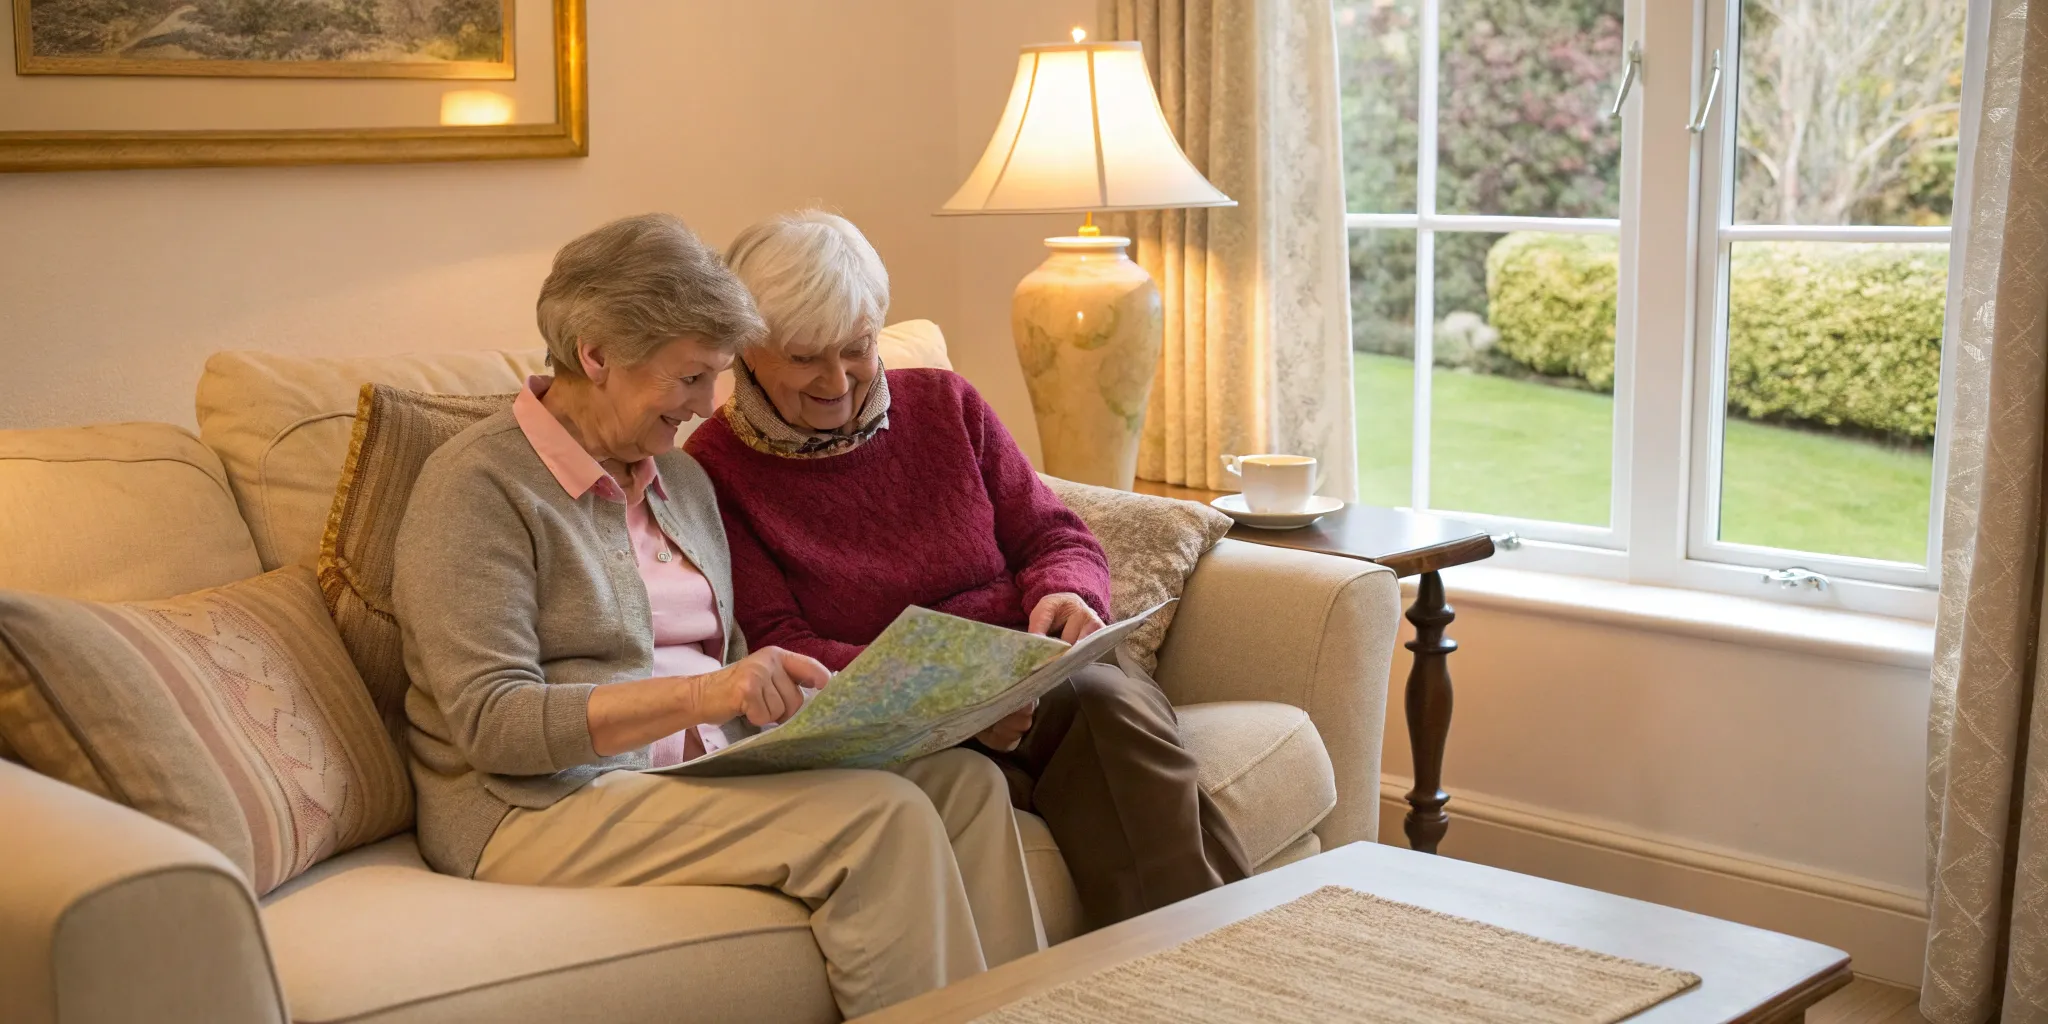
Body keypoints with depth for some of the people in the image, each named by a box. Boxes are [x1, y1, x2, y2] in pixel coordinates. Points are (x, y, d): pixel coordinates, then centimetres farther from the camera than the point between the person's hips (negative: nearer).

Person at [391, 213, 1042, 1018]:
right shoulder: (480, 484, -9)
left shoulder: (681, 478, 17)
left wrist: (815, 692, -3)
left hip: (702, 769, 8)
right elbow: (490, 723, -17)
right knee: (880, 817, -26)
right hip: (543, 805, -8)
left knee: (962, 778, -13)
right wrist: (696, 695, -28)